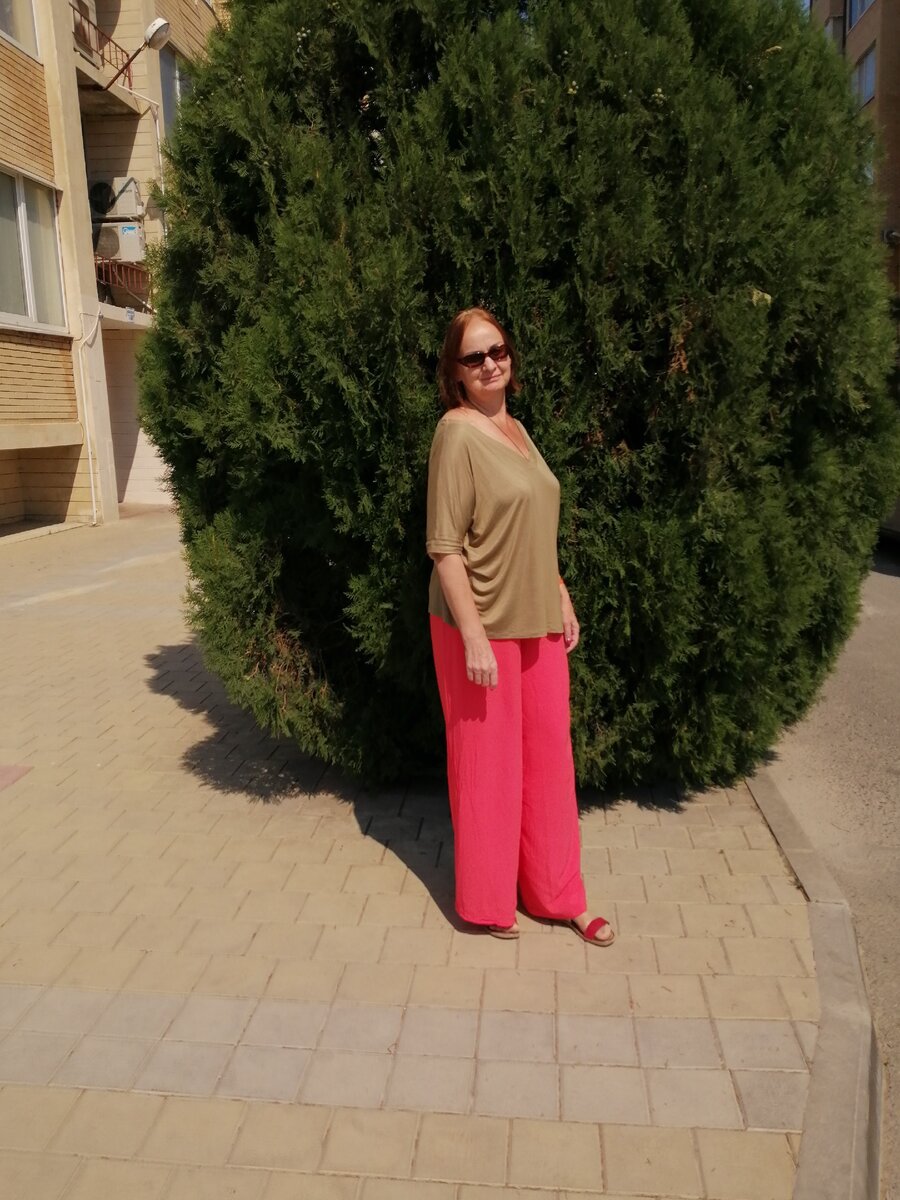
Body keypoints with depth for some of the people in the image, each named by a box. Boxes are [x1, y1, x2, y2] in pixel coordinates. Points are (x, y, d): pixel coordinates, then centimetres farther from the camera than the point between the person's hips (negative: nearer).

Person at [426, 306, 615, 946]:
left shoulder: (517, 429, 11)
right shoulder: (457, 433, -13)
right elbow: (445, 548, -18)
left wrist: (562, 599, 15)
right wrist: (474, 639, -20)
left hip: (538, 625, 8)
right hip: (483, 628, -7)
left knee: (548, 757, 14)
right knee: (487, 764, 7)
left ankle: (557, 894, 30)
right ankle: (487, 902, 27)